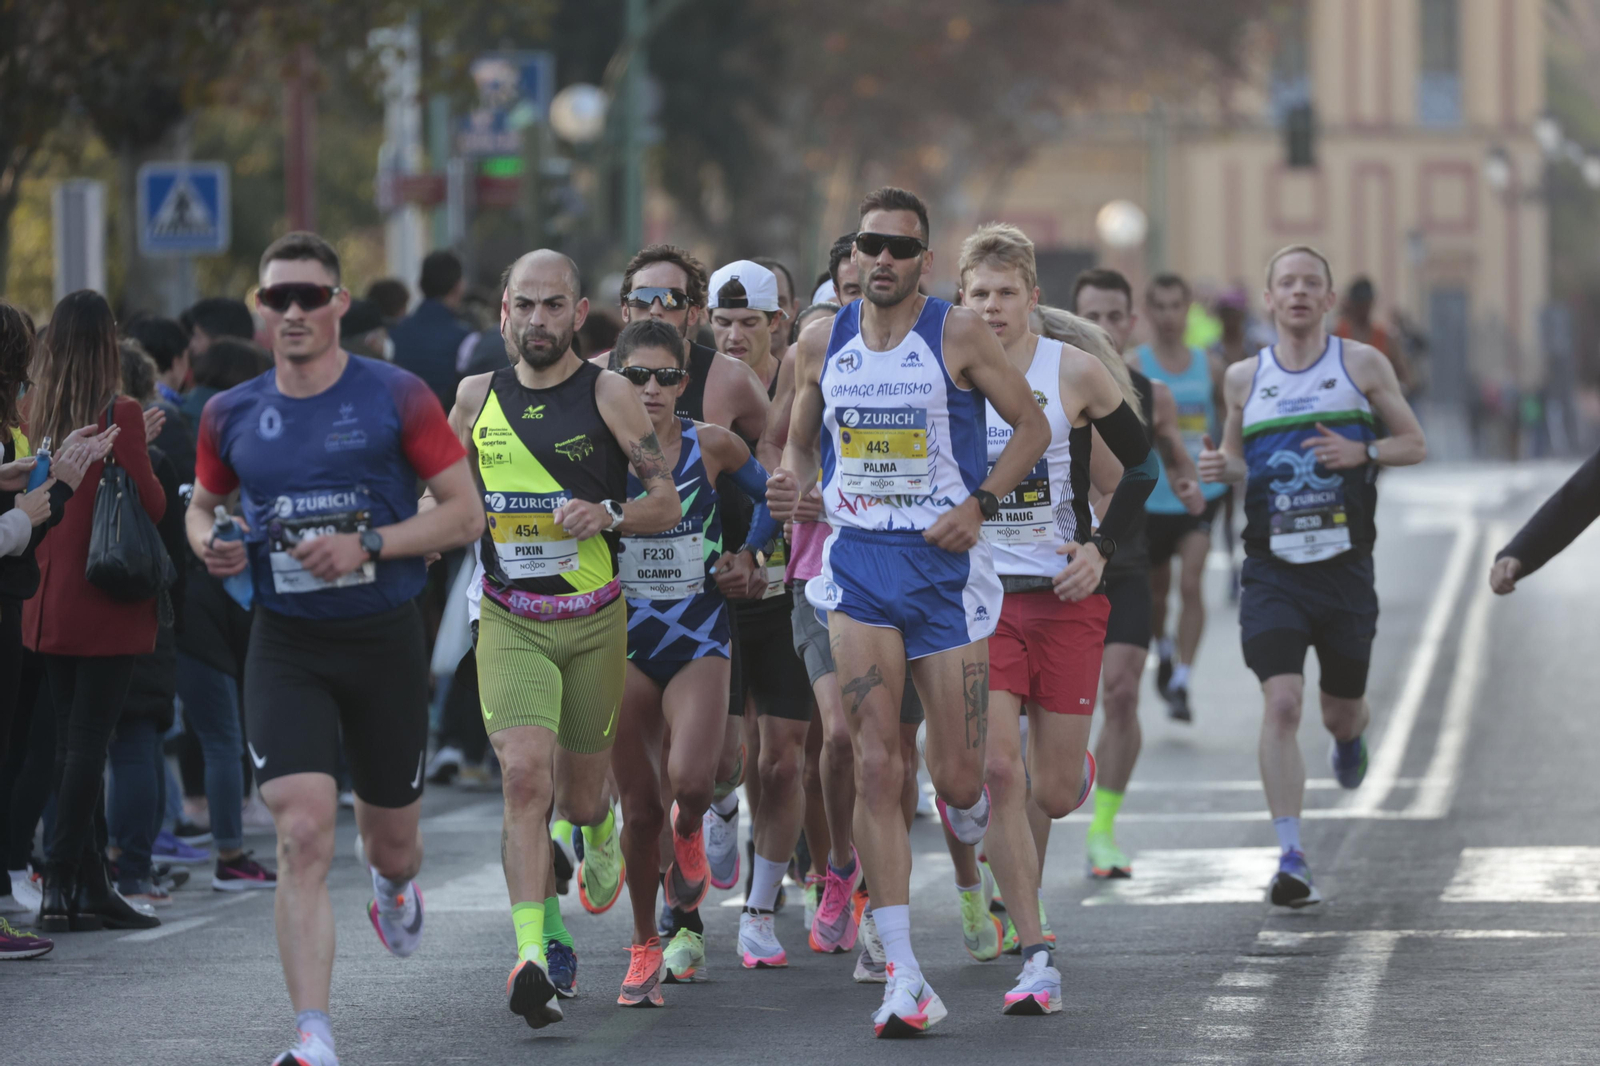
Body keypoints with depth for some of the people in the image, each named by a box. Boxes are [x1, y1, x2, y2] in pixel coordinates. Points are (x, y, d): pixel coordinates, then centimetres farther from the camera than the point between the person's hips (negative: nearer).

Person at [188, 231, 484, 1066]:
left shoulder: (395, 397, -5)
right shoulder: (232, 416, 4)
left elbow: (466, 512, -4)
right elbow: (202, 504, 21)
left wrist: (368, 545, -17)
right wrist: (207, 544, -3)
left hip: (385, 639, 0)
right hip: (286, 644, 0)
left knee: (391, 839, 14)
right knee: (302, 832, -17)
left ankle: (394, 883, 55)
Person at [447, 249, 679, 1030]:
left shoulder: (607, 394, -3)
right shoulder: (478, 397, 5)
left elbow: (668, 502, -4)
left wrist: (606, 515, -20)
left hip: (595, 620, 0)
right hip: (509, 621, 0)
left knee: (580, 796, 11)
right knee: (525, 776, -20)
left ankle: (600, 830, 51)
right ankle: (533, 954, -26)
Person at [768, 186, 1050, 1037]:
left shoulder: (957, 335, -4)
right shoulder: (823, 344, 6)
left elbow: (1032, 425, 3)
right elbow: (801, 440, 18)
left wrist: (980, 502, -10)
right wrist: (790, 481, -4)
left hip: (944, 561, -2)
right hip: (858, 563, 2)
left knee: (955, 776, -1)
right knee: (874, 767, -10)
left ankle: (969, 819, 41)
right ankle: (903, 975, -10)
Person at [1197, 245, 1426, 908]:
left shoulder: (1362, 364, 2)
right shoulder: (1244, 378, 6)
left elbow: (1415, 445, 7)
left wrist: (1363, 452, -12)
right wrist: (1220, 466, -3)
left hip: (1345, 566, 0)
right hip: (1272, 571, 0)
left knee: (1341, 712, 12)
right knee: (1281, 703, -17)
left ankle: (1351, 735, 53)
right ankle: (1291, 859, -17)